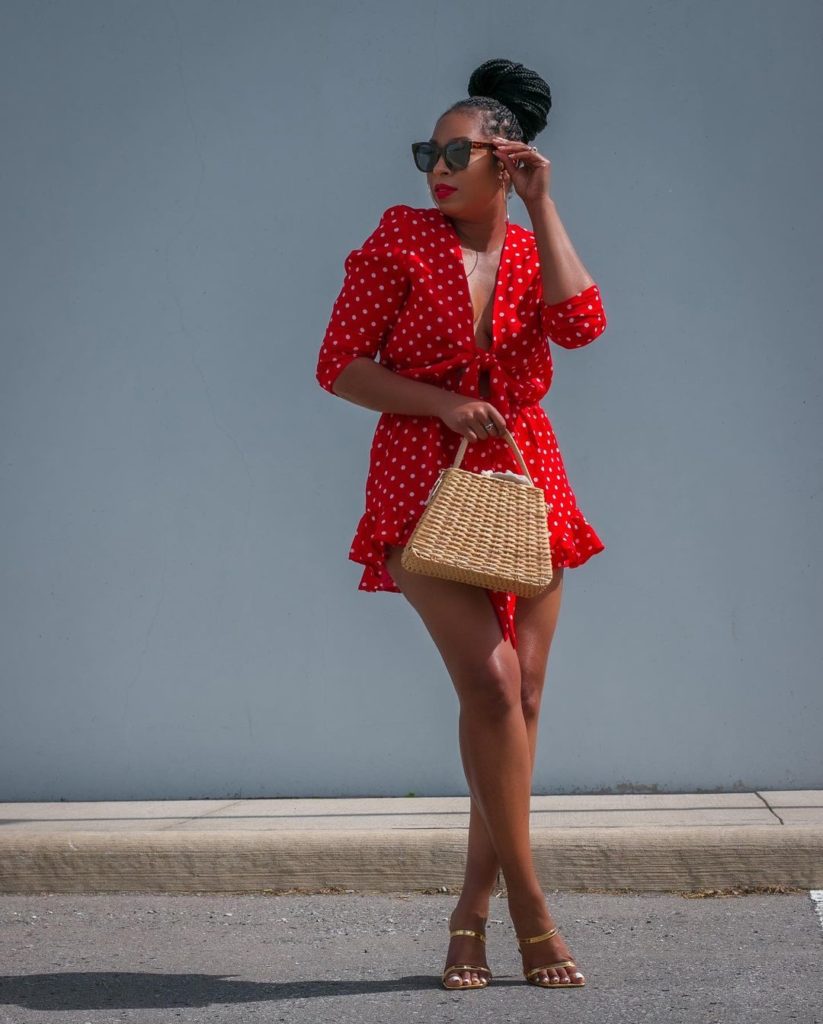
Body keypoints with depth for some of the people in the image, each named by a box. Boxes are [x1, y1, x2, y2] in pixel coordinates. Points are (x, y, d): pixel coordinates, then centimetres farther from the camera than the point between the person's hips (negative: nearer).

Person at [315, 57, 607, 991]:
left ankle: (471, 915, 13)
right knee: (492, 680, -18)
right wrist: (443, 404, -13)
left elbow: (580, 325, -12)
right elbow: (339, 366, -1)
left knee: (521, 695, 2)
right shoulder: (402, 237, 2)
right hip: (427, 489, -4)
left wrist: (541, 207, -8)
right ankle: (529, 911, -11)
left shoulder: (533, 250, 10)